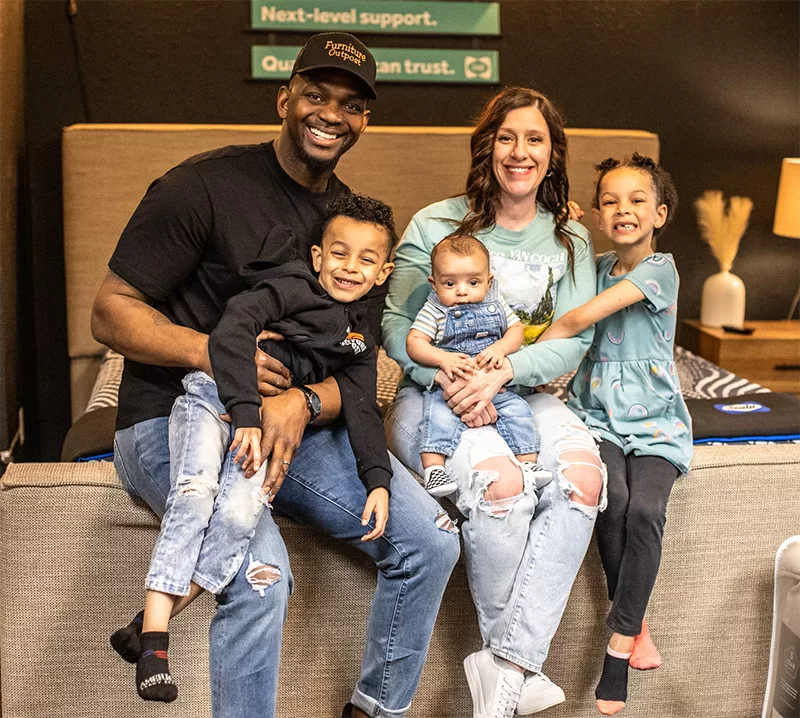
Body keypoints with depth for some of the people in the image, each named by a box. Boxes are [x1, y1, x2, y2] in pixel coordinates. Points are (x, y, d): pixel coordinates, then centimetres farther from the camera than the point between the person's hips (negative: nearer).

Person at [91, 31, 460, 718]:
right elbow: (111, 312, -8)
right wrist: (218, 352, -23)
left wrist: (303, 404, -17)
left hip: (301, 422, 6)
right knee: (260, 574, -31)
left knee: (429, 539, -8)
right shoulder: (205, 185, -7)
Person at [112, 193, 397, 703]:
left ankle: (149, 623, -16)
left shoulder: (359, 342, 20)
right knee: (195, 493, -27)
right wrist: (246, 411, -25)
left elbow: (362, 411, 14)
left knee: (241, 511, -24)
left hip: (271, 419, 4)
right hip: (215, 391, -4)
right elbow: (232, 331, -14)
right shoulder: (292, 286, 1)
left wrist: (378, 479, -1)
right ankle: (156, 627, -22)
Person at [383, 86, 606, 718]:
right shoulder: (437, 223, 2)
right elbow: (396, 320, -3)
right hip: (435, 394, -3)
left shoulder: (570, 241, 9)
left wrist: (501, 372, -20)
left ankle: (506, 665, -26)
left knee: (583, 477, -29)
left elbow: (572, 340, -1)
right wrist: (447, 378, -21)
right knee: (501, 483, -34)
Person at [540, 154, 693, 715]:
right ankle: (636, 622, -4)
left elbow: (581, 318, -17)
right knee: (612, 499, -25)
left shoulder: (659, 268, -8)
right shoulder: (597, 268, 11)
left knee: (645, 510, -26)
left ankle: (618, 647, -14)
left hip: (654, 416, -3)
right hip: (599, 410, 3)